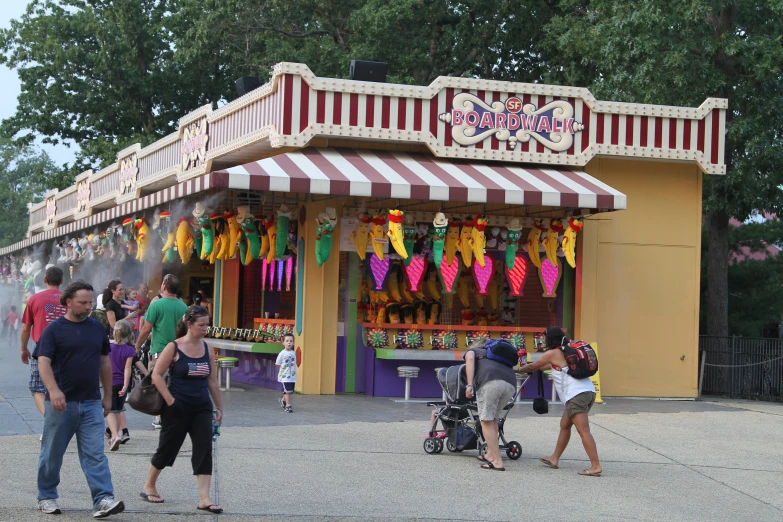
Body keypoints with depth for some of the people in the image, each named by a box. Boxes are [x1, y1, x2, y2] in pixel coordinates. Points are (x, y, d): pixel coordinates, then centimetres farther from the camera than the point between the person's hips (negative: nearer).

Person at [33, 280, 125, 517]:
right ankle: (46, 497, 24)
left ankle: (103, 500, -12)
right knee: (52, 454, 9)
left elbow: (104, 362, 16)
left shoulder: (96, 327, 9)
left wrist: (107, 396, 14)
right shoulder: (54, 329, -5)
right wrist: (53, 390, -31)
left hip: (91, 403, 3)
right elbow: (44, 362, -15)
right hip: (61, 402, -3)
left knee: (95, 454, -6)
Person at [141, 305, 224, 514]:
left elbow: (212, 381, 12)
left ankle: (204, 499, -8)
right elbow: (156, 375, -9)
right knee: (168, 448, 7)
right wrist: (170, 400, -14)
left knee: (204, 450, -6)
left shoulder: (207, 349, 6)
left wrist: (219, 407, 12)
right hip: (177, 408, -4)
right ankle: (149, 487, 28)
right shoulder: (174, 347, -9)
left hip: (201, 408, 4)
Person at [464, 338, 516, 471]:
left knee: (486, 421, 1)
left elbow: (470, 359, 6)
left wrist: (470, 385, -3)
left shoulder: (471, 351, 29)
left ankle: (497, 462, -6)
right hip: (510, 384, 5)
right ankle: (490, 455, 23)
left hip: (490, 381, -5)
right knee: (493, 418, 24)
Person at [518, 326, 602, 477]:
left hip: (576, 394, -9)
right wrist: (539, 368, 48)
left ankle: (596, 466, -18)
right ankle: (554, 459, 27)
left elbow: (532, 367, 13)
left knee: (583, 430, -12)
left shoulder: (552, 353, 0)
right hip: (588, 391, 9)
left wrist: (518, 369, 30)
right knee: (565, 425, 19)